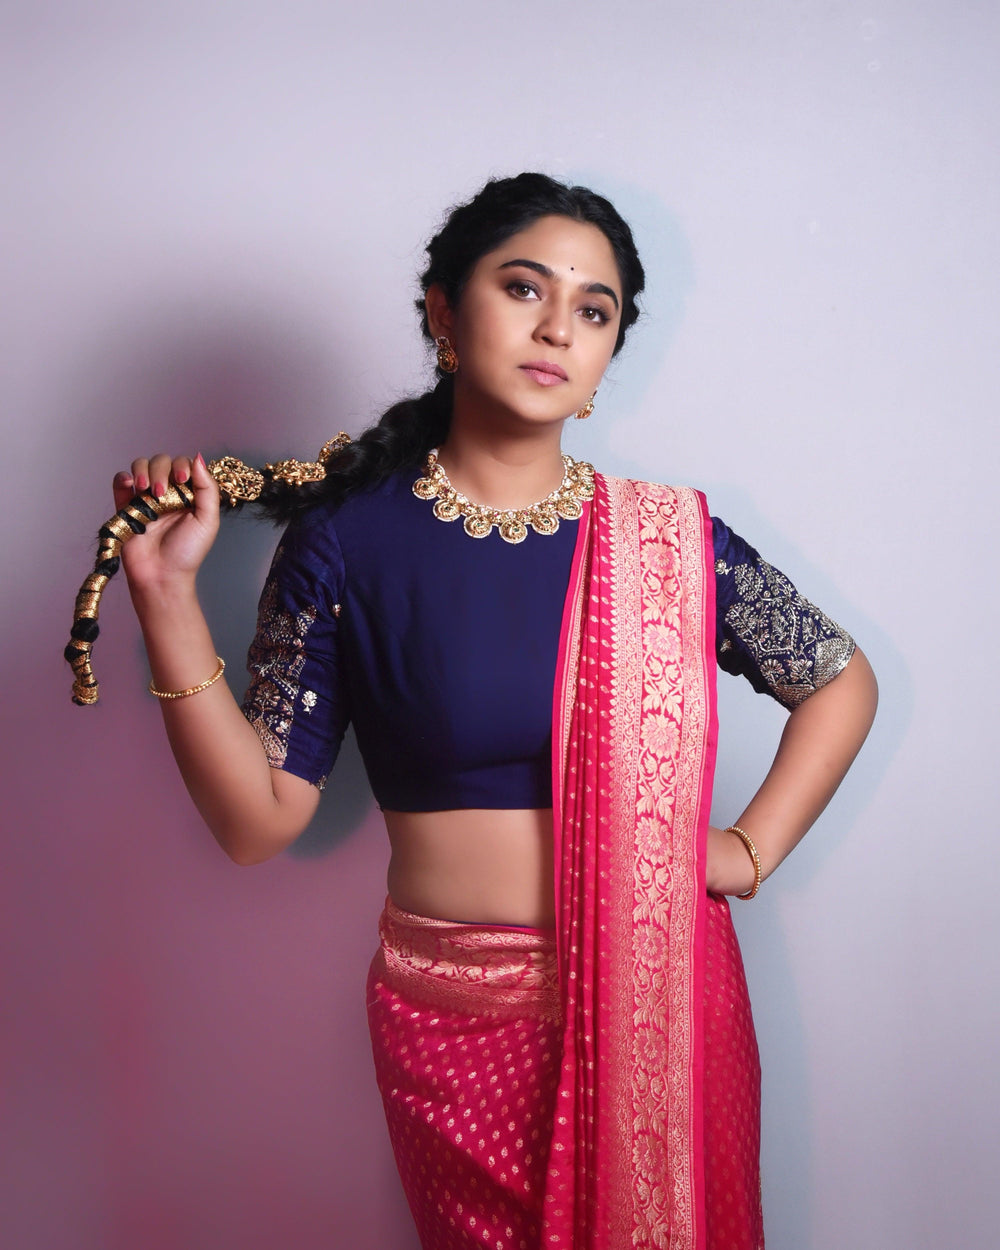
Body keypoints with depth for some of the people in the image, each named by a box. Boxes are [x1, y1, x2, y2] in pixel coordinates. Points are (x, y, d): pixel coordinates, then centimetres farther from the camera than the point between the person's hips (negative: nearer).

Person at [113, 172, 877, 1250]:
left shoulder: (670, 541, -5)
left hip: (661, 994, 2)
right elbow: (257, 819, -10)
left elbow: (842, 680, 10)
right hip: (452, 1023, -1)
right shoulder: (348, 540, -8)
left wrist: (750, 850, -1)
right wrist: (167, 598, -18)